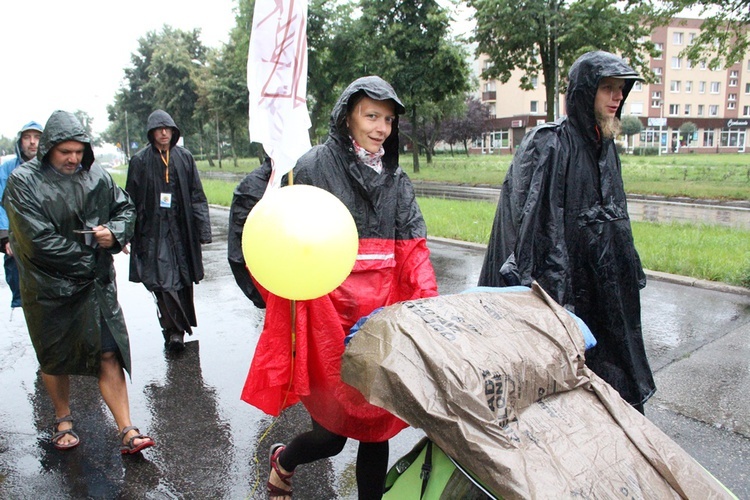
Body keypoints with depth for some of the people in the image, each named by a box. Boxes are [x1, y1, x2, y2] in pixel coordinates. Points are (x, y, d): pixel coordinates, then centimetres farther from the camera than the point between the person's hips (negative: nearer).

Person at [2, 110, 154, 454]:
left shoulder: (96, 176, 0)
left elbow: (125, 208, 13)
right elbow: (39, 240, -17)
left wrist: (115, 232, -8)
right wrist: (87, 259, -12)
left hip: (96, 284, 2)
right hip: (48, 286, -1)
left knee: (108, 353, -1)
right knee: (54, 359, 16)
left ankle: (127, 431, 4)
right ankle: (63, 421, 38)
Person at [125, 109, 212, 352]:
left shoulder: (185, 157, 6)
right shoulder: (140, 161, 1)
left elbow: (197, 196, 6)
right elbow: (131, 200, 2)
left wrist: (203, 229, 0)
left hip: (181, 229, 2)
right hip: (153, 230, -2)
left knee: (183, 280, 7)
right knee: (163, 281, -10)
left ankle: (175, 328, 21)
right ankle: (174, 330, -4)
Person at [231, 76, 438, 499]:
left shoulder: (396, 178, 11)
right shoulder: (316, 165, -4)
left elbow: (413, 249, 4)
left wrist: (431, 307, -7)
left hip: (383, 311, 5)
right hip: (330, 309, -4)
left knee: (378, 421, 11)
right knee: (333, 431, 5)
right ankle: (283, 462, 39)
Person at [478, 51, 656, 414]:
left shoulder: (605, 145, 12)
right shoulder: (548, 145, -14)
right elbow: (530, 214, -21)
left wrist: (631, 271, 22)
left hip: (606, 285, 8)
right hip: (563, 283, -8)